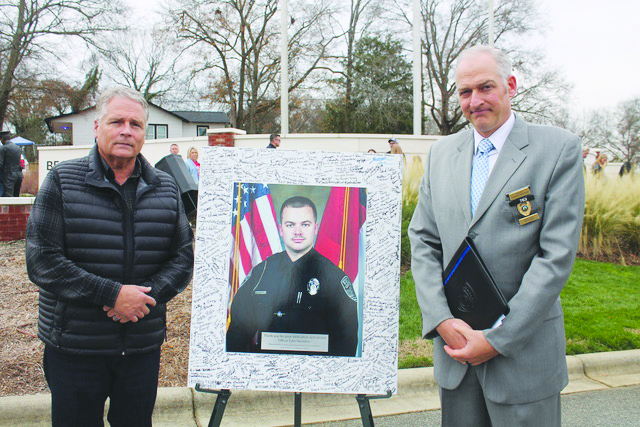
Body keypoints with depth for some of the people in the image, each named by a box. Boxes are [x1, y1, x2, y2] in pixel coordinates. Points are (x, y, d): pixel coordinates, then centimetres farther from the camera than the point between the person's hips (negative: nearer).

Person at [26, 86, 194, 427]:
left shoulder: (166, 189, 5)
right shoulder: (62, 181, -4)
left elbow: (183, 257, 3)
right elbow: (42, 261, -10)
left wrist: (146, 296, -15)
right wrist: (111, 294, -18)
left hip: (143, 346, 3)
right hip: (74, 347, -2)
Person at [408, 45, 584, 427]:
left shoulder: (559, 148, -6)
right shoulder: (441, 153, 7)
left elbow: (557, 254, -12)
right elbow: (423, 241, 5)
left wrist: (499, 338, -14)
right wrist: (441, 319, -8)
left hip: (523, 348, -3)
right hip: (454, 338, 4)